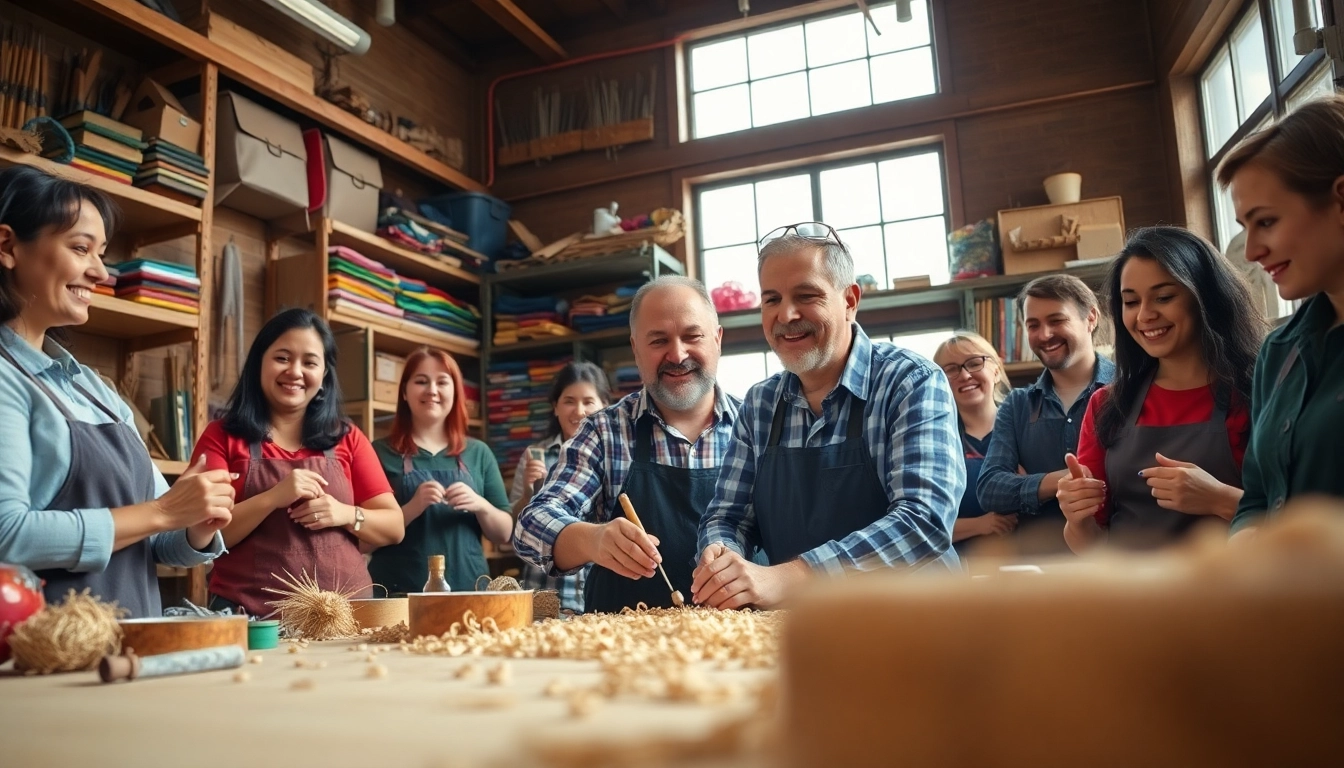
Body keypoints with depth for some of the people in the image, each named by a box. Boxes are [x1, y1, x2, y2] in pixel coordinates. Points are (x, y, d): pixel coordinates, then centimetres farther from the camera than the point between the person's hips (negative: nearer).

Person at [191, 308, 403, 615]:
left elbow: (394, 527, 7)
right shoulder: (222, 436, 3)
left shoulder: (347, 438, 9)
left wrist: (347, 514, -11)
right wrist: (273, 498, -18)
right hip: (250, 616, -2)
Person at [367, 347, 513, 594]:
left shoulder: (478, 453, 7)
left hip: (468, 588, 2)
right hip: (400, 591, -2)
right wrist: (413, 507, -18)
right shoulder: (381, 452, 0)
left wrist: (481, 506, -11)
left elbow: (504, 534, 8)